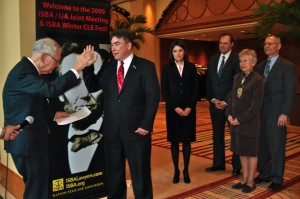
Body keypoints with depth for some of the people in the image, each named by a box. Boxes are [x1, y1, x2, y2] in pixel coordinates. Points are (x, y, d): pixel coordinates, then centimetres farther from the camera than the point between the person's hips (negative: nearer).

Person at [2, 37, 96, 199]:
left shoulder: (27, 69, 12)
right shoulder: (23, 72, -22)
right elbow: (51, 89, -37)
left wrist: (53, 115, 10)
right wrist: (77, 67, -33)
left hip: (28, 138, 11)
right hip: (26, 140, -11)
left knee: (36, 185, 21)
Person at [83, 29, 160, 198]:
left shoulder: (146, 66, -4)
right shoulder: (108, 67, 10)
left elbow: (153, 97, -10)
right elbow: (92, 87, 10)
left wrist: (146, 125, -15)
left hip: (136, 130, -4)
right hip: (112, 130, 5)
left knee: (140, 173, 10)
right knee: (114, 172, 17)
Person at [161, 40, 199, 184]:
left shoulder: (191, 67, 5)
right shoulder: (167, 68, 2)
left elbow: (196, 89, 3)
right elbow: (164, 91, -2)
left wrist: (190, 107, -8)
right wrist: (175, 107, -11)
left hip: (189, 109, 1)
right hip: (172, 109, -1)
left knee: (187, 140, 5)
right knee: (174, 141, 4)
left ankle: (186, 171, 15)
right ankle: (176, 171, 14)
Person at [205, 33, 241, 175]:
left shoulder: (237, 60, -7)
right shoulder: (212, 60, 11)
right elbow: (208, 82, 11)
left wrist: (226, 102, -13)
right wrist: (212, 99, -1)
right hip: (215, 104, 6)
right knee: (217, 135, 12)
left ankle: (236, 166, 15)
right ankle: (218, 163, 23)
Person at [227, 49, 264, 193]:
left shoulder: (258, 80, -11)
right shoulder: (237, 78, 9)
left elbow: (256, 105, -14)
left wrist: (241, 120, -15)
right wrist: (229, 114, -2)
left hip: (250, 122, -6)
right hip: (235, 121, 6)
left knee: (251, 152, 6)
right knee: (241, 151, 14)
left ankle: (250, 182, 19)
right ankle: (244, 179, 27)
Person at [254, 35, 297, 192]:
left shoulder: (287, 66, -4)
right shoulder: (260, 66, 14)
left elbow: (290, 92, -8)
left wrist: (284, 114, -14)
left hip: (276, 114, -5)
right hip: (261, 113, 5)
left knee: (276, 147, 2)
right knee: (262, 145, 11)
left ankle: (276, 179, 15)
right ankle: (264, 174, 25)